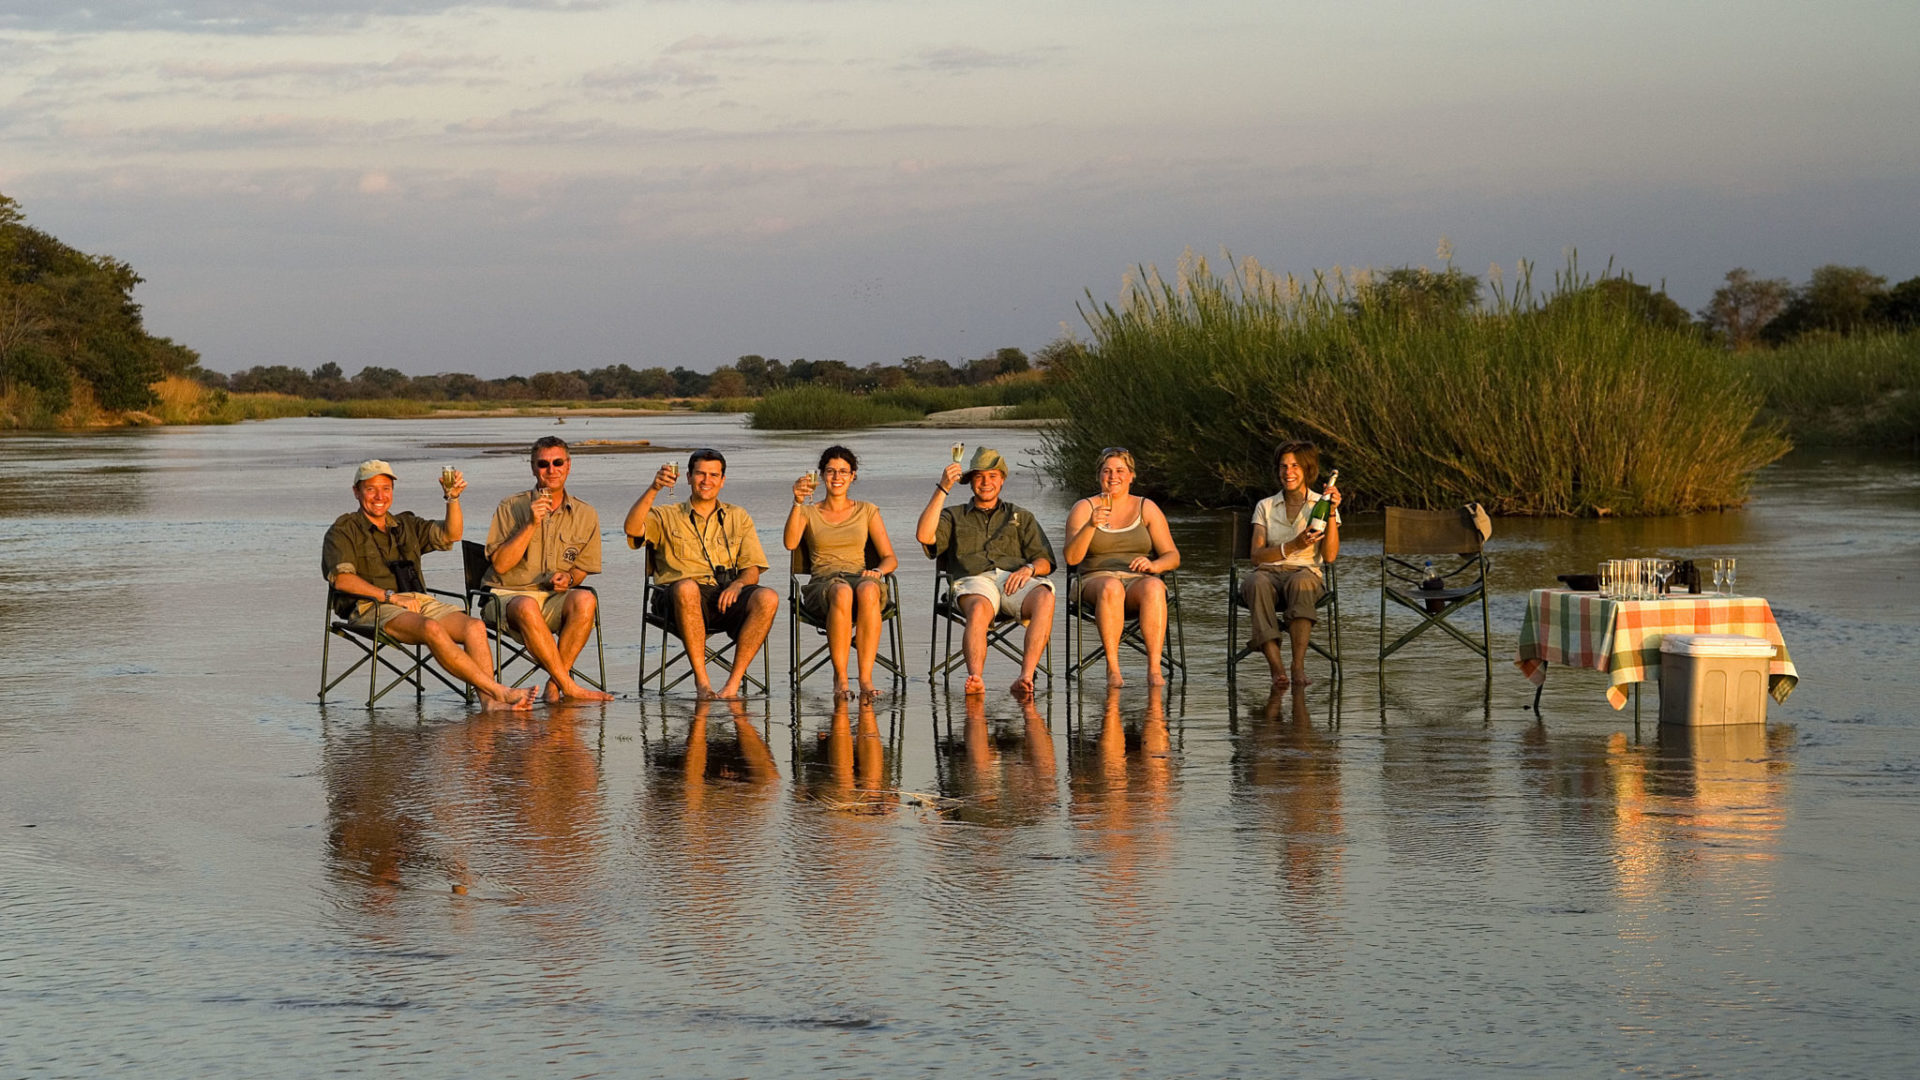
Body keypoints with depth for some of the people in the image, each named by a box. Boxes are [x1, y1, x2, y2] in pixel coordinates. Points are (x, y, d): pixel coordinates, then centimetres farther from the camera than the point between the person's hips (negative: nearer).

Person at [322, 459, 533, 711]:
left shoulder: (407, 525, 26)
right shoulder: (344, 530, 8)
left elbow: (450, 535, 14)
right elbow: (342, 579, -6)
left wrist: (453, 498, -4)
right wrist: (392, 597, -13)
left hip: (418, 601, 6)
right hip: (371, 607, -6)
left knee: (474, 627, -23)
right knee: (432, 629, -35)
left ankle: (490, 702, -39)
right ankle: (498, 691, -37)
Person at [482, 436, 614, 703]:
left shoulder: (585, 515, 10)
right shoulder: (510, 508, 2)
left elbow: (582, 568, 17)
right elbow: (500, 564, -7)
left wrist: (569, 578, -8)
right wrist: (532, 524, -14)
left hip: (555, 599, 3)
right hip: (507, 594, -3)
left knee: (585, 600, -32)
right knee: (527, 606, -39)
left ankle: (555, 684, -25)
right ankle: (569, 686, -35)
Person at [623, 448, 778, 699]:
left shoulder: (739, 518, 24)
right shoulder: (666, 516, 18)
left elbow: (753, 570, 15)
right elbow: (632, 528, -3)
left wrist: (738, 583, -9)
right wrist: (653, 490, -15)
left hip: (727, 598, 2)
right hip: (677, 601, -2)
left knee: (767, 598, -30)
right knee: (686, 587, -40)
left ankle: (733, 684, -30)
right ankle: (701, 681, -36)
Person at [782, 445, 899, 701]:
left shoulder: (867, 511, 20)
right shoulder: (808, 513, 16)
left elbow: (890, 559, 14)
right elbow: (790, 543, -6)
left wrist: (877, 571, -9)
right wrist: (798, 504, -18)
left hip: (860, 577, 1)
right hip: (822, 584, -1)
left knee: (868, 590, -39)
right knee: (841, 592, -40)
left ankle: (866, 677, -43)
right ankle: (839, 677, -37)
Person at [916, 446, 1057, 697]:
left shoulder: (1022, 517, 32)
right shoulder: (954, 516, 29)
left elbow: (1044, 561, 19)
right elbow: (924, 535, 7)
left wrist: (1029, 569, -6)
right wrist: (942, 489, 2)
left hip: (1017, 580, 1)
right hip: (974, 581, -1)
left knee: (1044, 598, -36)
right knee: (979, 609, -40)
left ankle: (1026, 677, -48)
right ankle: (975, 679, -60)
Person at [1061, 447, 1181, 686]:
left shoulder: (1147, 509, 14)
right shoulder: (1084, 509, 9)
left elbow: (1173, 556, 9)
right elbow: (1072, 558, -5)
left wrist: (1153, 565, -14)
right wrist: (1091, 525, -20)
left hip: (1139, 580, 1)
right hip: (1096, 580, -1)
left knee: (1154, 587, -36)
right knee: (1111, 587, -39)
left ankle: (1154, 668, -43)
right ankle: (1112, 668, -40)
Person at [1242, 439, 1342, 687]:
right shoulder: (1265, 507, 16)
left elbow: (1330, 555, -1)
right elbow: (1257, 556, 3)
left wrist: (1331, 512, -9)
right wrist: (1293, 546, -11)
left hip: (1306, 573, -1)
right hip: (1269, 573, 1)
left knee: (1300, 582, -39)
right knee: (1257, 582, -37)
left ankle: (1299, 666, -45)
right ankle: (1277, 668, -47)